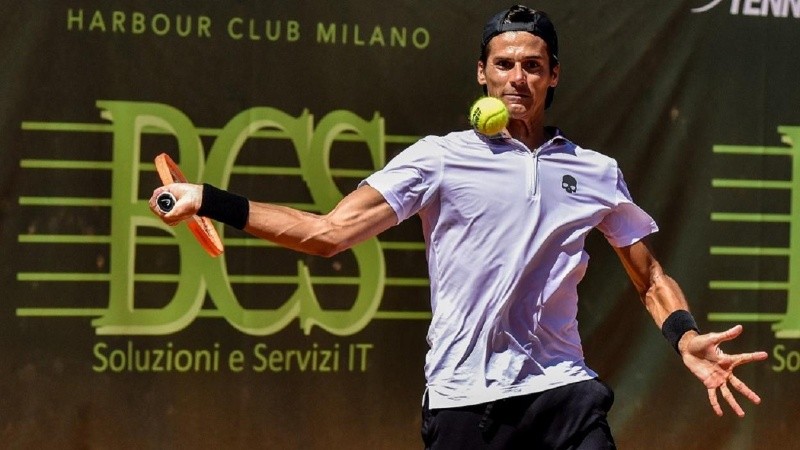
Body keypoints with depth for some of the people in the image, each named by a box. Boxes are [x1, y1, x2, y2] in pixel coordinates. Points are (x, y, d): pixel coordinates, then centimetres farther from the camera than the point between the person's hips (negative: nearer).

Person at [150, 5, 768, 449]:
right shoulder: (441, 158, 4)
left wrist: (686, 336, -1)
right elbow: (329, 232, -1)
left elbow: (651, 279, 20)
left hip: (562, 391, 2)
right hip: (462, 397, -2)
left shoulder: (596, 173, 12)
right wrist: (209, 201, -9)